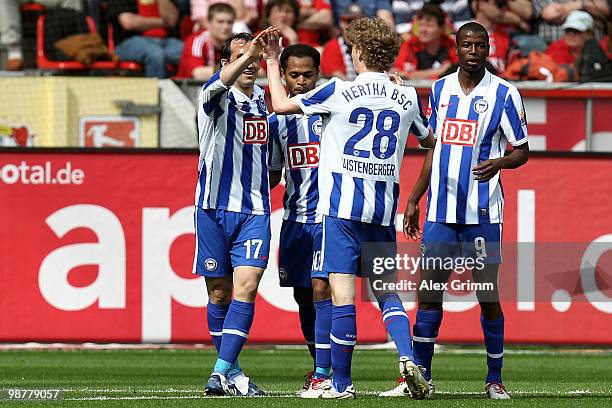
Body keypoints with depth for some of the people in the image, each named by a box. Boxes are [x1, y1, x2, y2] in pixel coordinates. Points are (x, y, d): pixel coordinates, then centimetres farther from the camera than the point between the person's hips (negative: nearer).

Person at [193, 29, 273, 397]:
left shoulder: (260, 97, 13)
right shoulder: (216, 96, -5)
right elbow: (221, 82, -33)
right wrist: (247, 53, -47)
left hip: (254, 211, 3)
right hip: (214, 209, -3)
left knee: (246, 287, -13)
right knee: (219, 294, 5)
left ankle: (222, 373, -16)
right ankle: (233, 370, 20)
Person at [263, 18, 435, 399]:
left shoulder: (340, 92, -5)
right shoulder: (407, 97, 7)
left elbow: (281, 104, 5)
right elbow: (430, 139, 27)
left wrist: (272, 61, 20)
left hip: (343, 206, -4)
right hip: (384, 210, 4)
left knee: (342, 293, -4)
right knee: (386, 290, 14)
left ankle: (341, 382, -2)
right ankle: (407, 357, -9)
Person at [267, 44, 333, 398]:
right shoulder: (277, 120, 11)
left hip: (328, 213, -6)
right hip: (295, 218, 6)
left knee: (321, 289, -14)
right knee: (302, 294, 9)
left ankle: (323, 375, -15)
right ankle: (321, 367, 23)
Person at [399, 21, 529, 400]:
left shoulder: (504, 93, -3)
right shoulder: (440, 89, 11)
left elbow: (523, 151, 0)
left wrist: (500, 162, -22)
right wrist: (414, 200, 17)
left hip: (482, 212, -4)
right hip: (440, 210, 4)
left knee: (488, 295, 0)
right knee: (429, 293, 0)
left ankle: (495, 379, 9)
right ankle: (421, 376, 5)